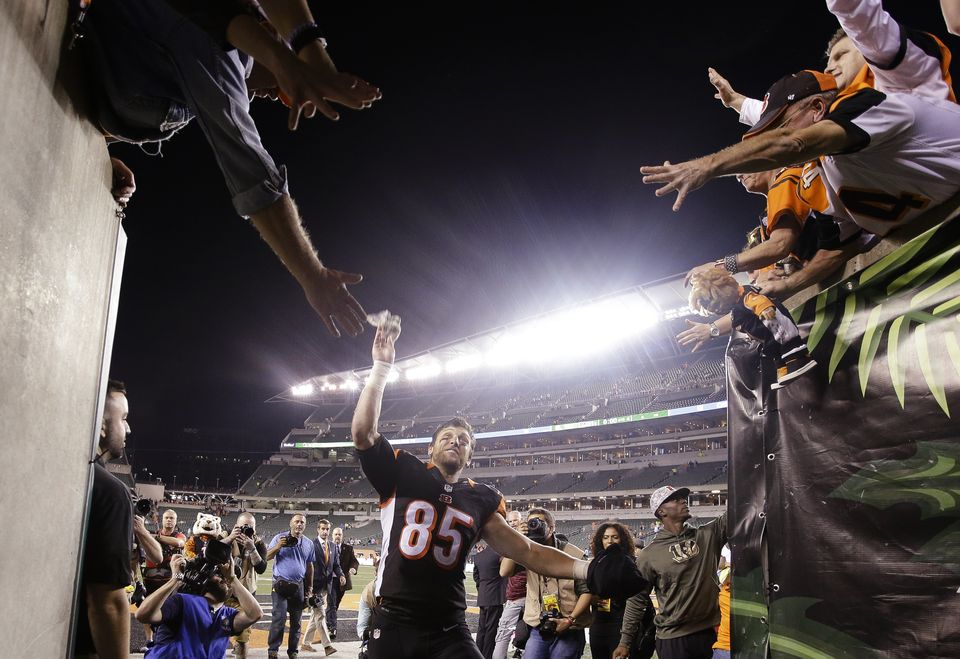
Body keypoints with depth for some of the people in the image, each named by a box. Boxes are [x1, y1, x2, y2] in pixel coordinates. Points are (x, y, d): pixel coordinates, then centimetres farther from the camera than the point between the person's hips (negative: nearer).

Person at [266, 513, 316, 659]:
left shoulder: (308, 543, 10)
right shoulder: (280, 538, -1)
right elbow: (267, 557, -3)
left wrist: (310, 587, 15)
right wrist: (278, 546, -20)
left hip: (299, 586, 4)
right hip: (281, 584, -4)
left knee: (296, 621, 7)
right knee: (279, 618, -13)